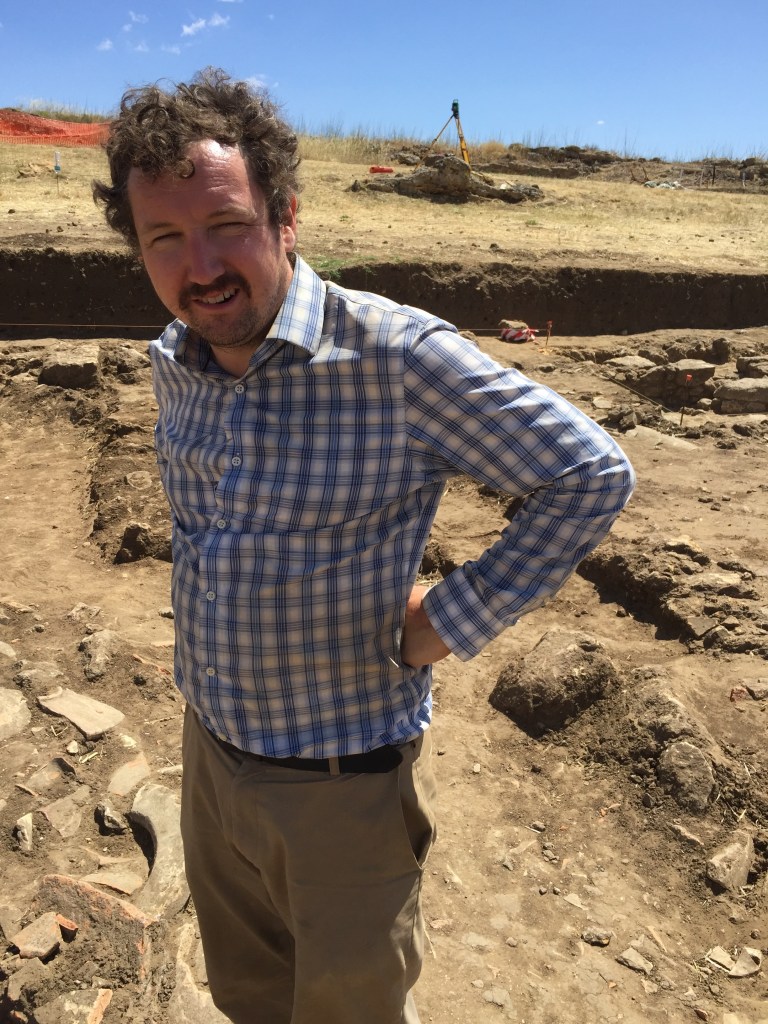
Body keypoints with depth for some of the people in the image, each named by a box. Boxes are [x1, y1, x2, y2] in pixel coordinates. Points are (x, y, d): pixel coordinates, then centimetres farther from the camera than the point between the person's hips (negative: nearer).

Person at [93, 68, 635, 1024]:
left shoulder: (399, 356, -25)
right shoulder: (171, 363, -4)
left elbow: (592, 474, -19)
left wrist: (452, 619, -18)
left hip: (344, 782, -5)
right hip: (209, 748, 6)